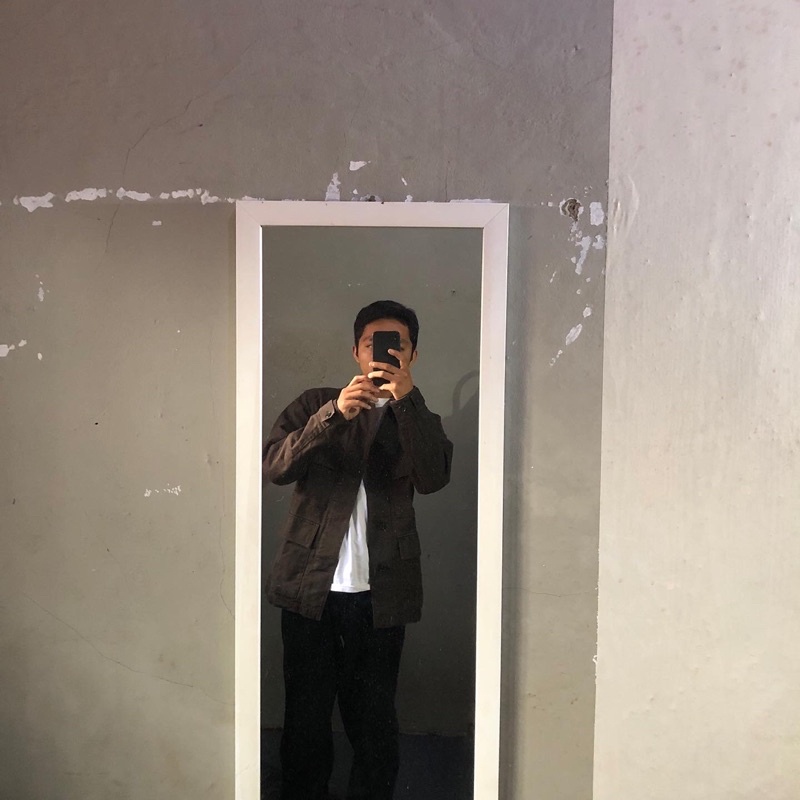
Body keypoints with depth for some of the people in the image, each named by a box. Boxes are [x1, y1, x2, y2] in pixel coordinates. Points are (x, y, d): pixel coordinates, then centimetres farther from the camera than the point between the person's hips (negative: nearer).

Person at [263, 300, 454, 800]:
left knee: (374, 719, 8)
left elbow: (434, 477, -11)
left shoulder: (418, 421, 10)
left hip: (379, 594, 0)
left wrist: (406, 397, -19)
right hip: (310, 588, 0)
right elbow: (276, 465, -8)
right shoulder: (316, 405, 9)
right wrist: (336, 413, -21)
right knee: (306, 716, 9)